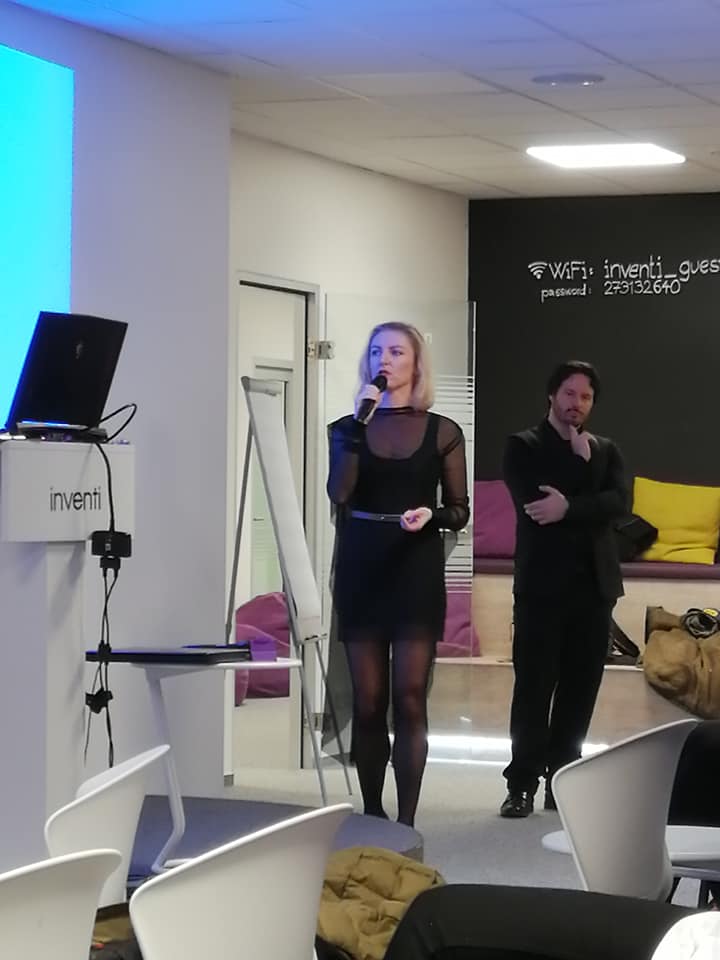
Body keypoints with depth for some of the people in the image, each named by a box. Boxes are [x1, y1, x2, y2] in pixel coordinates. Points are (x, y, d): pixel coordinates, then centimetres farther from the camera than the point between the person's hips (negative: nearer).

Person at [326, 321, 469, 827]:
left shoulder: (442, 432, 5)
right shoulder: (348, 427, 8)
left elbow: (460, 511, 6)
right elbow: (339, 493, -9)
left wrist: (432, 515, -16)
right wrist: (359, 421, -11)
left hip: (417, 571, -1)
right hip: (361, 568, 1)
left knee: (409, 701, -7)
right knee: (368, 703, 3)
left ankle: (406, 822, -7)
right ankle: (372, 816, 12)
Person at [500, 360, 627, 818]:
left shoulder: (606, 451, 14)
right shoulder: (524, 446, 3)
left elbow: (619, 502, -4)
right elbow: (533, 502, -13)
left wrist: (568, 508, -16)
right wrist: (580, 460, -7)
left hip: (594, 584, 4)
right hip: (542, 583, -4)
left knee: (580, 689, 4)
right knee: (534, 687, -4)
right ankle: (522, 784, 1)